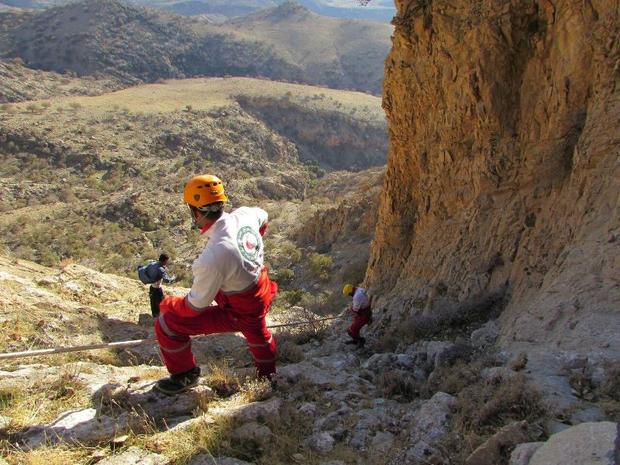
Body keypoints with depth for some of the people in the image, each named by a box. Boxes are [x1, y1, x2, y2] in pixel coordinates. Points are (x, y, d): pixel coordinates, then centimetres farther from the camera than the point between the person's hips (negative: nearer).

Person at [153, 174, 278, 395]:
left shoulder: (213, 256, -39)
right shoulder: (245, 214, -18)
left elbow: (196, 306, -26)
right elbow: (263, 217, 10)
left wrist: (169, 305, -5)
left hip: (238, 314, -7)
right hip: (261, 298, 7)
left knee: (167, 323, -2)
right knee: (257, 332, 38)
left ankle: (184, 375, 21)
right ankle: (267, 371, 67)